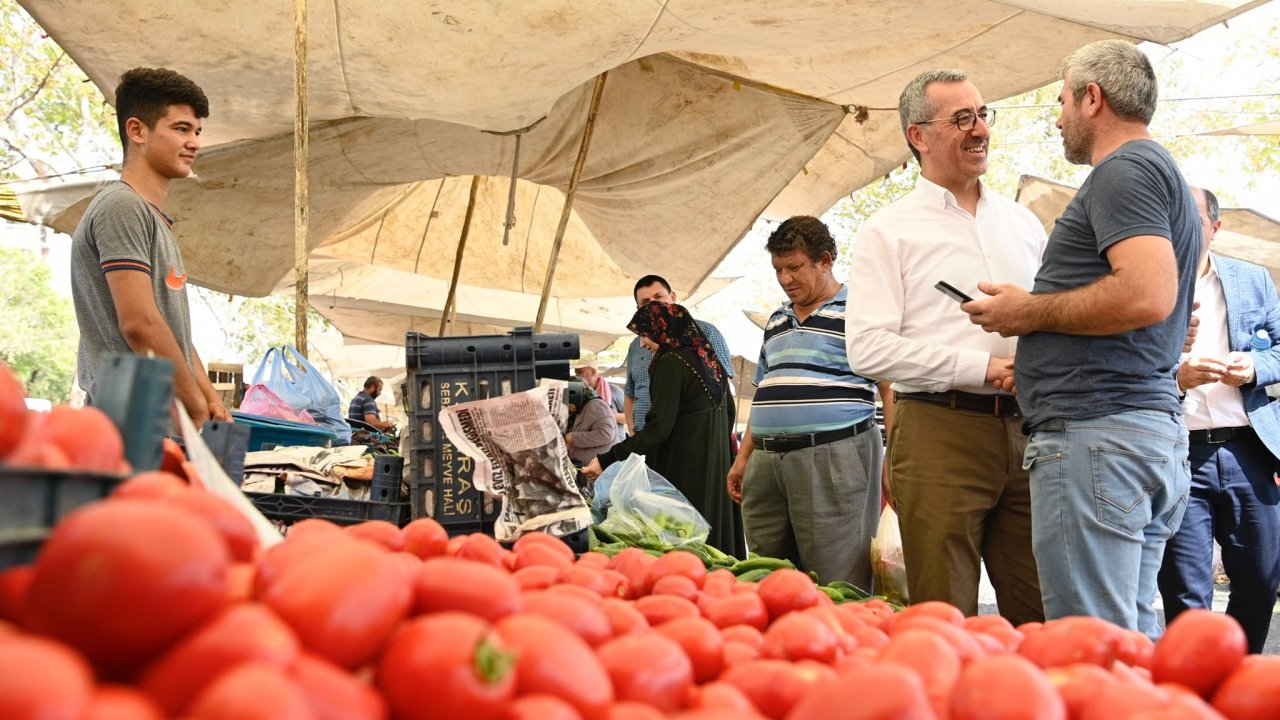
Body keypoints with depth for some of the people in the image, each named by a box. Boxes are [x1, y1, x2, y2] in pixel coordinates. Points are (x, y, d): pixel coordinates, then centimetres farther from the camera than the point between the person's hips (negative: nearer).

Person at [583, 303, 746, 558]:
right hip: (717, 459, 9)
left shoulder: (671, 362, -15)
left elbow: (659, 428, -22)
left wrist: (606, 460, -23)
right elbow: (729, 410, 19)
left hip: (684, 468, -9)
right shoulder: (708, 358, 11)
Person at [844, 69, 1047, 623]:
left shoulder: (1021, 221, 18)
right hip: (939, 429, -4)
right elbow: (867, 348, -9)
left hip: (1025, 429, 5)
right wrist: (984, 367, -13)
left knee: (1040, 617, 8)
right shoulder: (889, 230, 2)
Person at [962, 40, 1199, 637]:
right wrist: (1037, 315, 24)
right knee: (1133, 635, 13)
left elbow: (1148, 295, -23)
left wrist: (1029, 312, -10)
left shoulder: (1124, 169, -7)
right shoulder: (1165, 174, 25)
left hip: (1095, 430, -11)